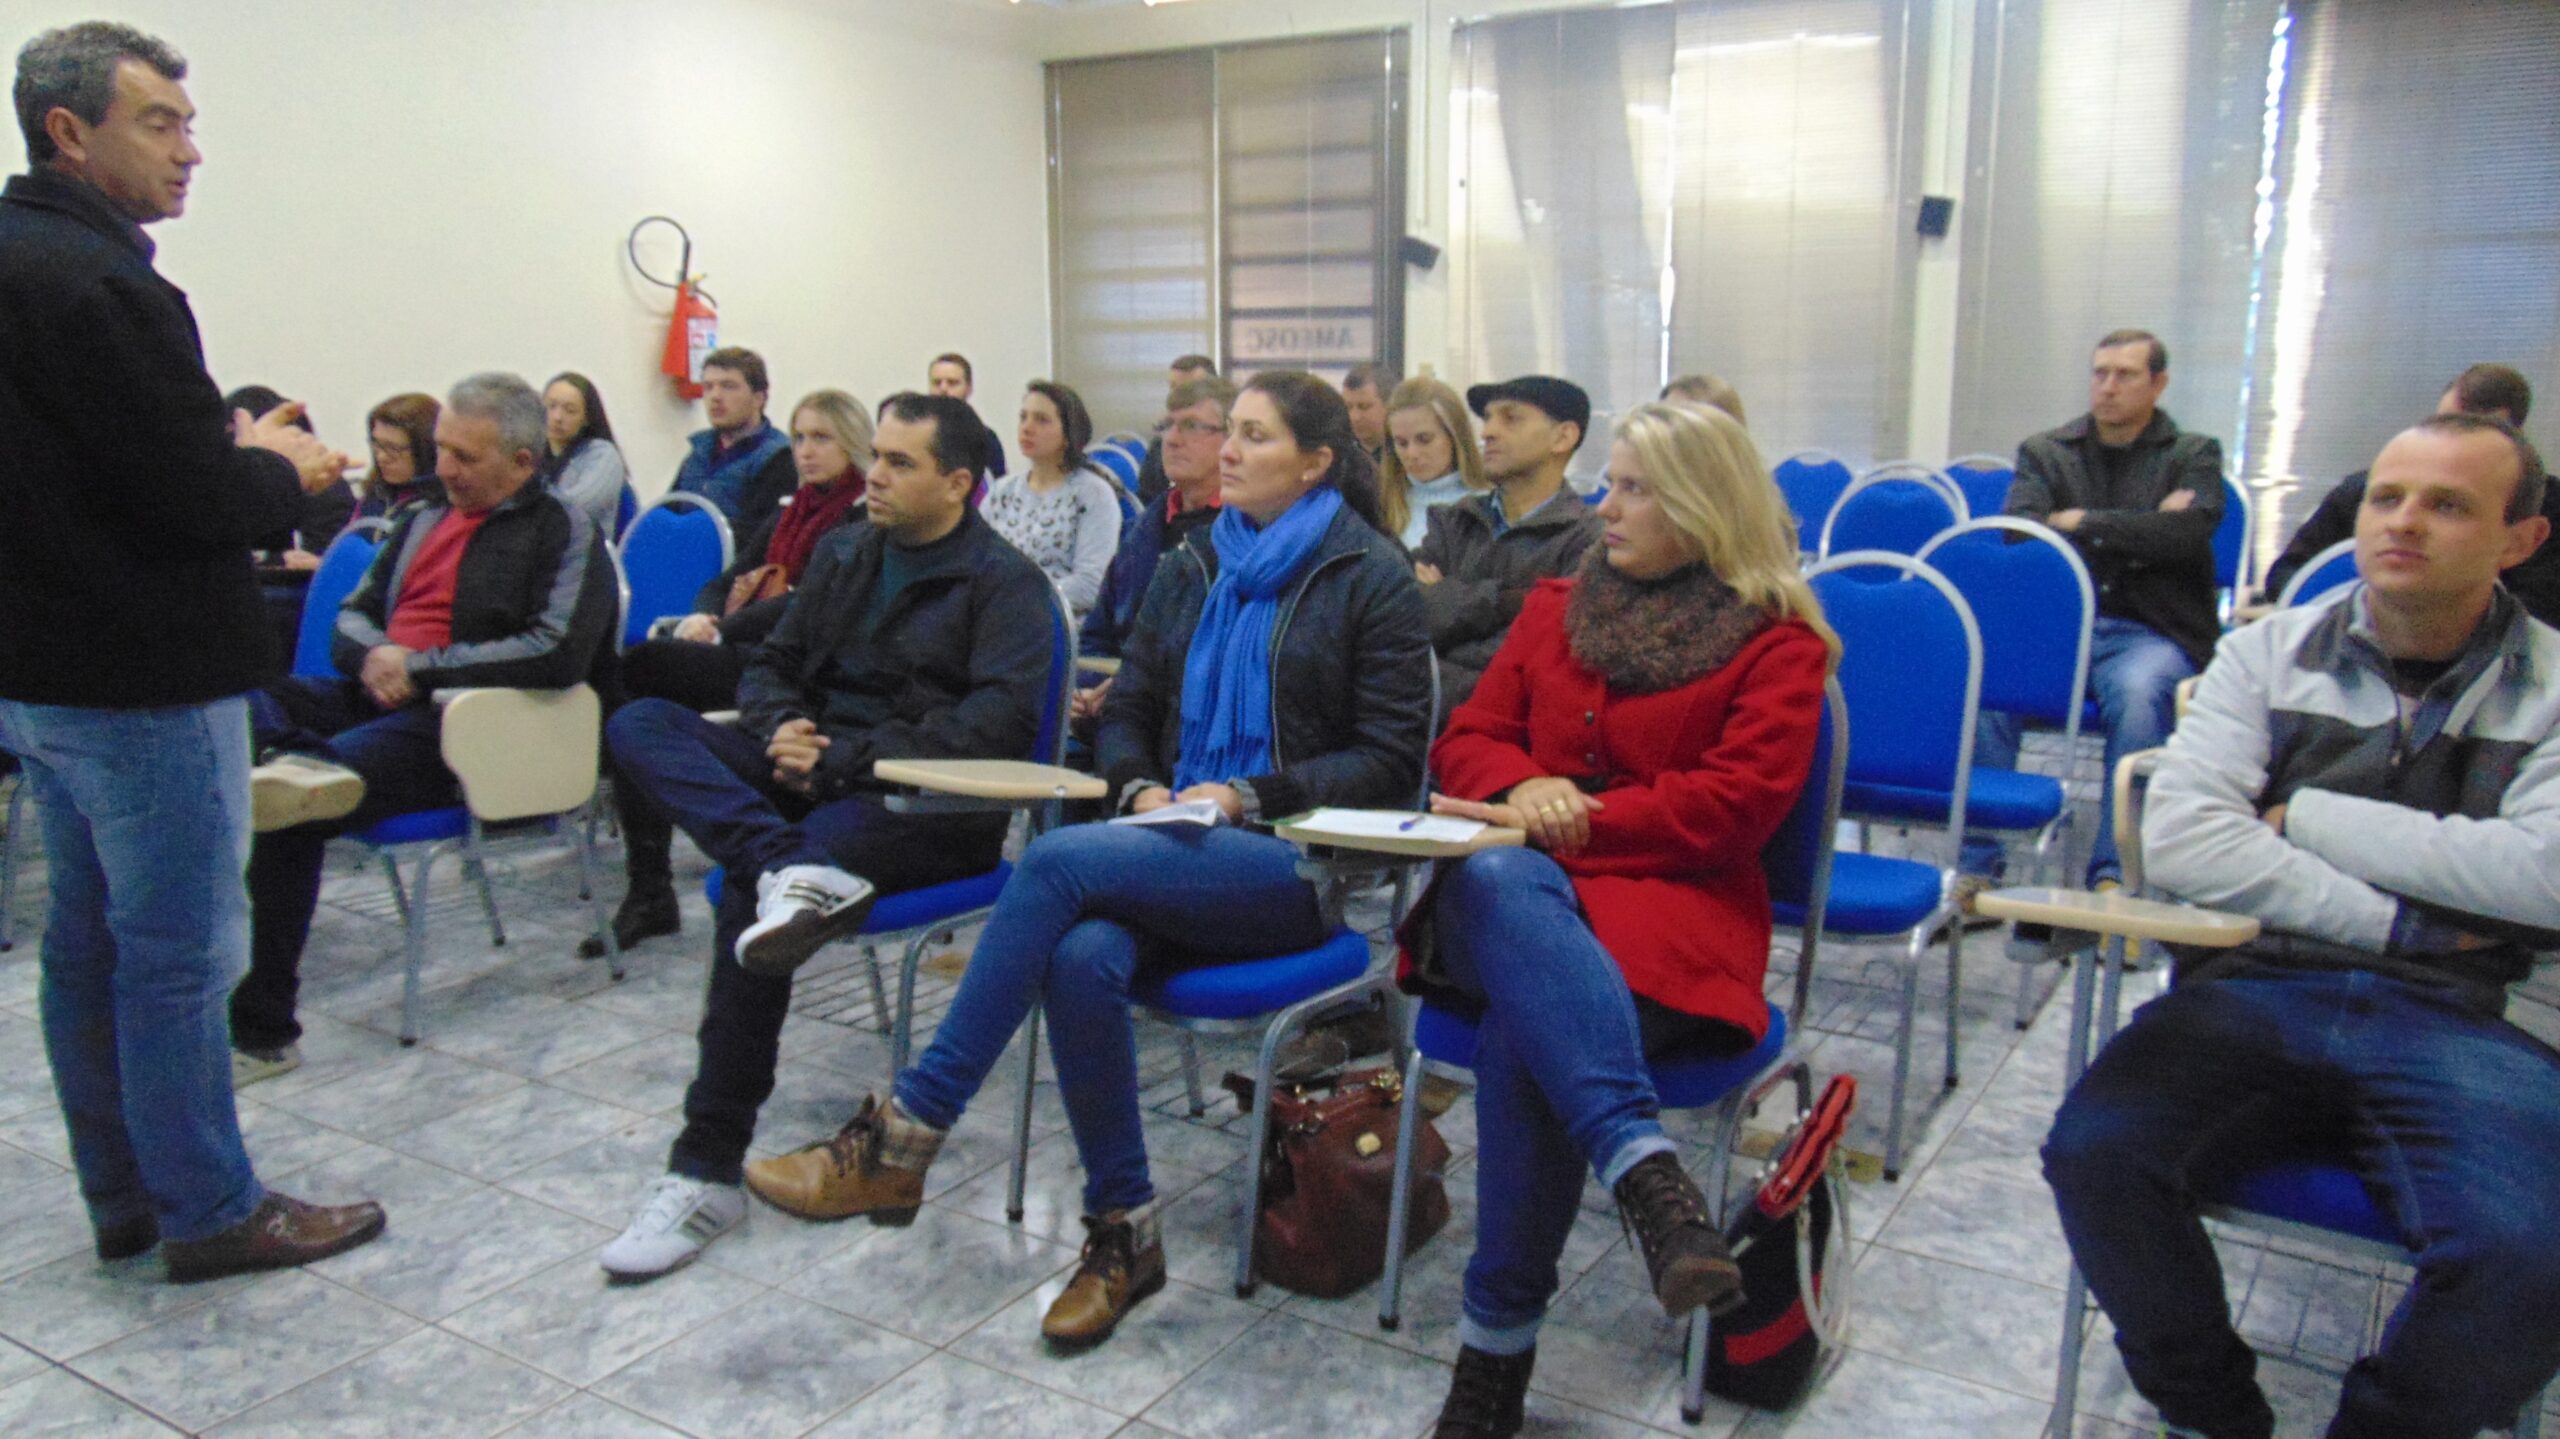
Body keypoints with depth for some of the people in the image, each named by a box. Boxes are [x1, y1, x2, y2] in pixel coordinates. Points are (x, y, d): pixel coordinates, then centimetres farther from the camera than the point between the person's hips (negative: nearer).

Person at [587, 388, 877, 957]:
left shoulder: (866, 519, 3)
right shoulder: (792, 512, 27)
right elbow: (730, 579, 23)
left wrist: (724, 630, -11)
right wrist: (701, 616, 0)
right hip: (741, 657, 7)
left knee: (640, 666, -27)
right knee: (634, 702, -23)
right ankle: (647, 889, -21)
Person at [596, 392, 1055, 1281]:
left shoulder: (1003, 581, -3)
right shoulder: (845, 555, 17)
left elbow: (1000, 720, -17)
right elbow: (772, 666, 21)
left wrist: (846, 757, -20)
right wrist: (782, 727, -4)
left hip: (931, 803, -7)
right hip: (816, 772, 7)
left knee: (749, 888, -30)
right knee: (639, 724, -14)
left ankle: (710, 1167, -19)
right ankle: (790, 871, -40)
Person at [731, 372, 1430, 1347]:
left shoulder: (1371, 577, 1)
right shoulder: (1192, 571, 18)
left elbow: (1390, 759, -4)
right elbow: (1125, 714, 20)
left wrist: (1249, 796, -14)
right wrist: (1141, 787, -2)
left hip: (1302, 864, -5)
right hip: (1179, 851, 5)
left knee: (1060, 860, -29)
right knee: (1082, 956, -31)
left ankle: (904, 1137, -20)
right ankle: (1122, 1230, -13)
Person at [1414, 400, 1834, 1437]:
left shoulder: (1778, 641, 8)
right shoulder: (1558, 606, 22)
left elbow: (1735, 800, -5)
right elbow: (1467, 740, 18)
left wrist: (1572, 820, -13)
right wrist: (1524, 787, -7)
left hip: (1673, 899, -3)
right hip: (1514, 883, 3)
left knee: (1523, 1032, -35)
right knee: (1498, 880, -37)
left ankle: (1498, 1347, -24)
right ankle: (1645, 1170, -49)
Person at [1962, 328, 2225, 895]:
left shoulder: (2194, 455, 14)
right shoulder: (2045, 451, 17)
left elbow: (2187, 532, -7)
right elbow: (2018, 532, -2)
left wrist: (2082, 522, -3)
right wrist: (2135, 538, -5)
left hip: (2150, 631, -1)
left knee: (2137, 691, -36)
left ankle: (2113, 875, -30)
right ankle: (1977, 864, -25)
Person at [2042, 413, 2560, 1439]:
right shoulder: (2268, 653, 11)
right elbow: (2180, 842, -3)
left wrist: (2305, 817, -4)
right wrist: (2393, 920, -6)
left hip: (2452, 1021, -1)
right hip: (2256, 990, 1)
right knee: (2095, 1151, -27)